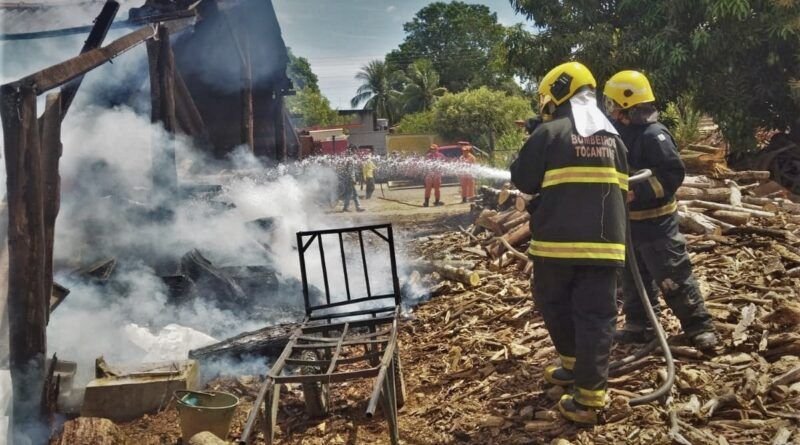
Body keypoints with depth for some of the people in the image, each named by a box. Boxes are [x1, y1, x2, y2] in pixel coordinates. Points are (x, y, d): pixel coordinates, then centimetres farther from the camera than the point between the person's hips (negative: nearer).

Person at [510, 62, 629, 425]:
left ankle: (575, 365, 29)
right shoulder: (613, 138, 12)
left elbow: (523, 181, 1)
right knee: (596, 317, 3)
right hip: (604, 242, 4)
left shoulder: (549, 133, -5)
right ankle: (590, 394, 4)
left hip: (557, 241, -4)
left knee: (554, 304, 17)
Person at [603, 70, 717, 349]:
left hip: (655, 221, -9)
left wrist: (638, 192, -28)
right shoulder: (622, 133, 9)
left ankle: (699, 327, 11)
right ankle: (639, 326, 26)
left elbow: (673, 174, -23)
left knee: (673, 278, -2)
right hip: (630, 221, 9)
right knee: (633, 278, 15)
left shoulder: (654, 135, -18)